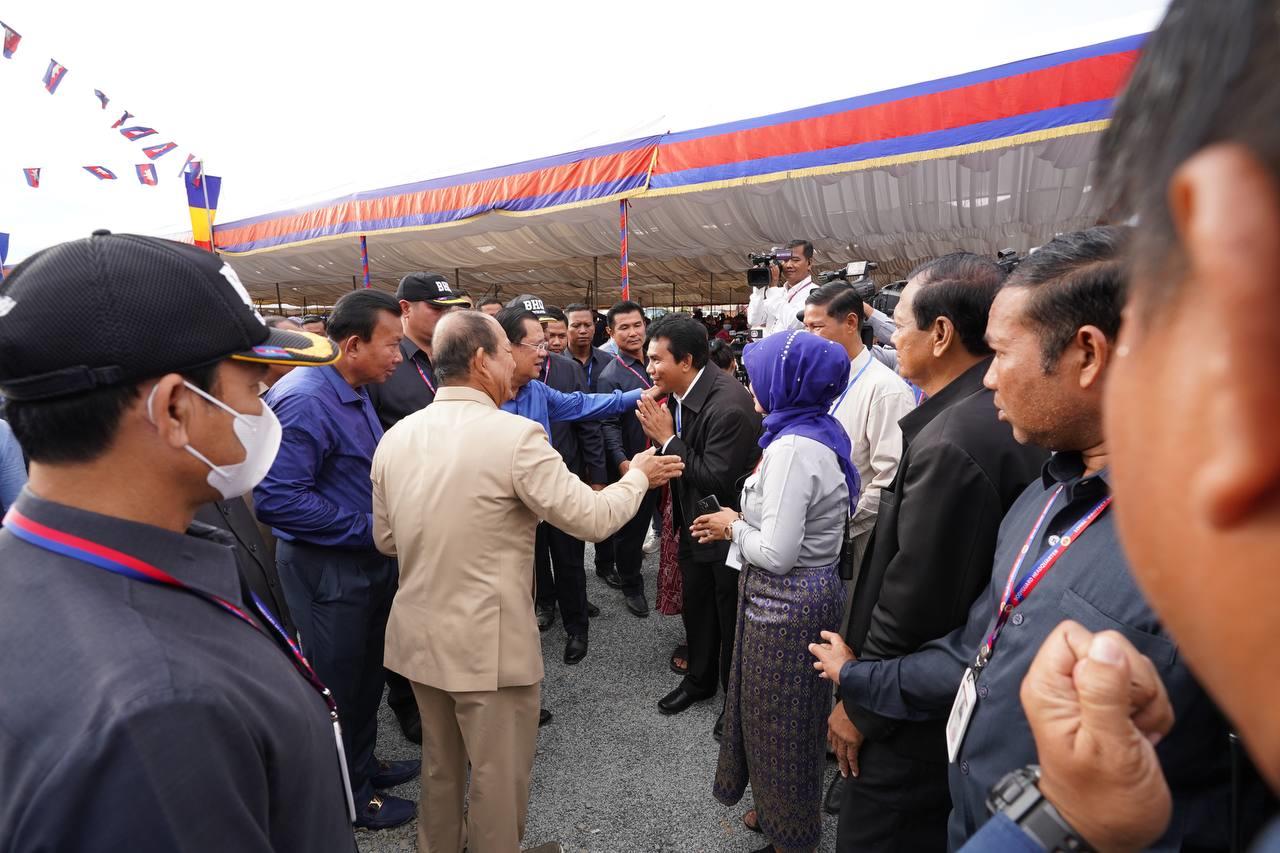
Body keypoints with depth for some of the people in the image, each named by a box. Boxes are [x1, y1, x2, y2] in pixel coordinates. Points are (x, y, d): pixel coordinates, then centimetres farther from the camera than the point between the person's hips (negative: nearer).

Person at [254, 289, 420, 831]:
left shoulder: (357, 394, 6)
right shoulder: (305, 400, -24)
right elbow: (277, 499, -29)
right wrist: (368, 528, -23)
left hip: (368, 557, 9)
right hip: (324, 567, -8)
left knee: (368, 671, 23)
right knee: (338, 683, 12)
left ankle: (363, 762, 45)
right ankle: (348, 795, 34)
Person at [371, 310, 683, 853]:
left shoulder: (395, 437, -2)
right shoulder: (515, 434, -21)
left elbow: (385, 539, 8)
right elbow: (592, 518, -17)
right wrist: (638, 475, 1)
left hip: (418, 635, 7)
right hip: (487, 642, -6)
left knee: (441, 765, 28)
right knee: (500, 777, 16)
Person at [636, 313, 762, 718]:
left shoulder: (728, 405, -29)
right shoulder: (676, 394, -5)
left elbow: (717, 479, -29)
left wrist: (668, 439, -24)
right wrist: (659, 434, -12)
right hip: (695, 524, 8)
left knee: (731, 618, 12)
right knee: (696, 606, 23)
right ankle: (699, 679, 47)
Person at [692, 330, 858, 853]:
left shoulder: (794, 447, -25)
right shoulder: (817, 433, 4)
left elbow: (777, 553, -27)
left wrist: (733, 528, -10)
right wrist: (741, 524, 6)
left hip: (785, 599, -9)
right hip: (809, 589, 9)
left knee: (779, 718, 12)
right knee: (776, 711, 25)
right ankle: (775, 807, 46)